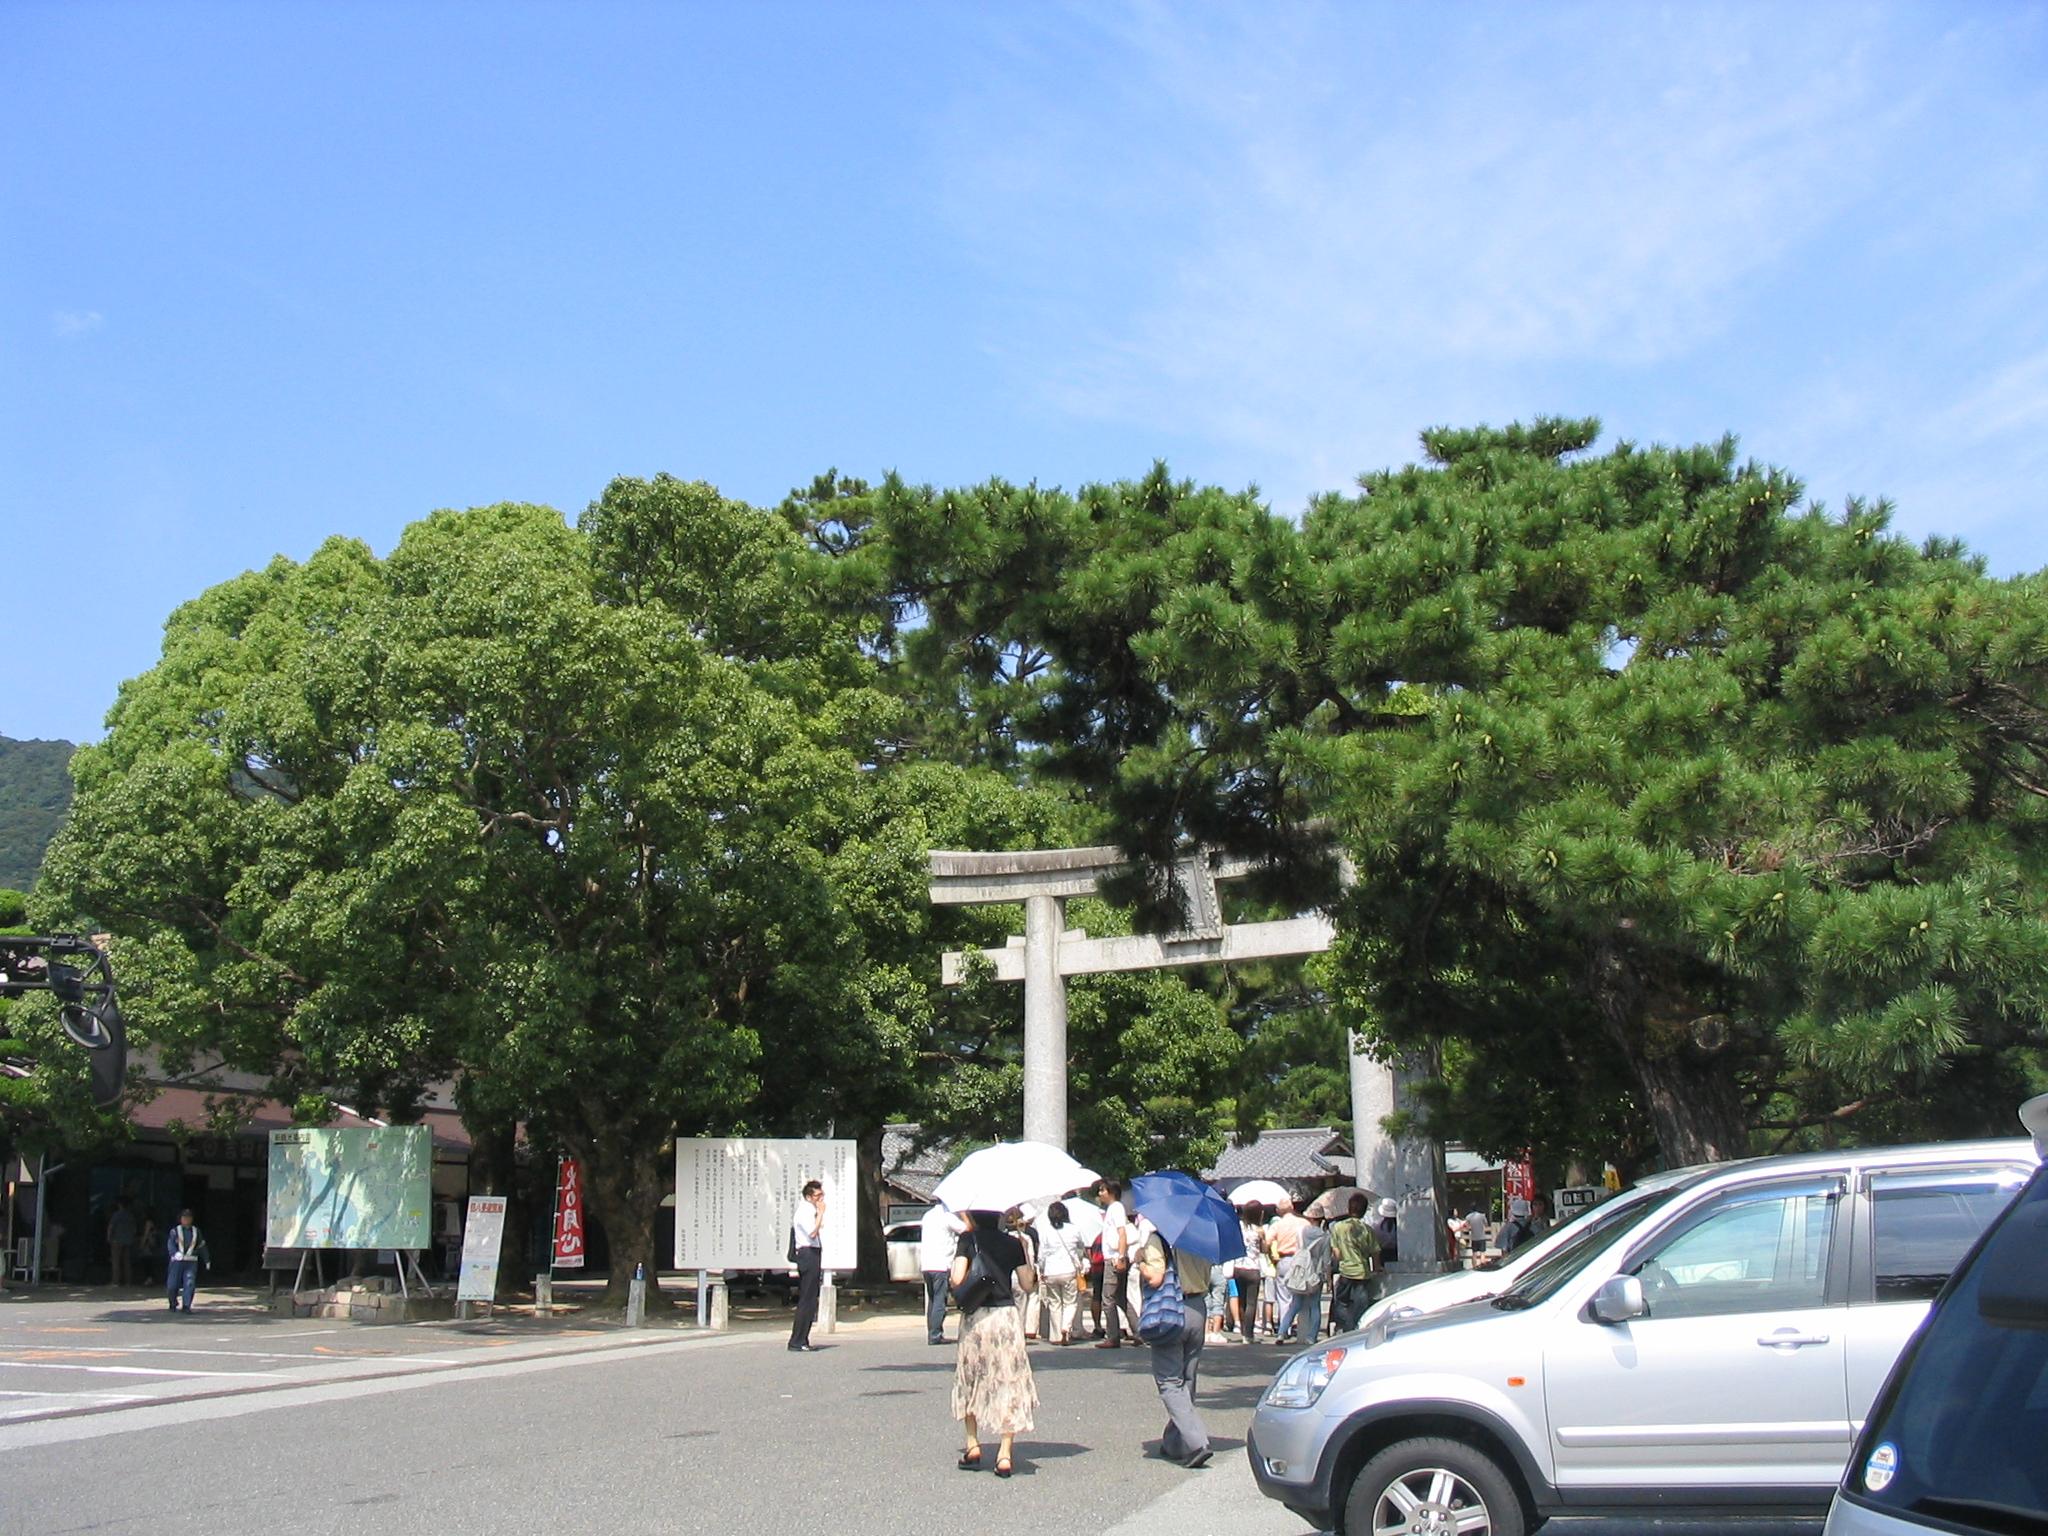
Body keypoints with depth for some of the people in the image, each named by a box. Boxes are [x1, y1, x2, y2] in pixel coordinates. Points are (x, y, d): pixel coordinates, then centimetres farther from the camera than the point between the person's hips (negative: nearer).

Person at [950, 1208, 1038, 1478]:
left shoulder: (968, 1238, -2)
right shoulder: (1013, 1243, 5)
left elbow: (957, 1279, -13)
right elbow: (1029, 1286, 8)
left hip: (975, 1317, -1)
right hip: (1006, 1316, 1)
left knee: (969, 1381, 18)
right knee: (1009, 1382, 4)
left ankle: (972, 1445, 17)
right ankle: (1005, 1455, -2)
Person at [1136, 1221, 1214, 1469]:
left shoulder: (1156, 1238, -12)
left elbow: (1155, 1277, -21)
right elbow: (1207, 1277, 13)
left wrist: (1140, 1261, -5)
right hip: (1198, 1309, 6)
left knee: (1170, 1383, -1)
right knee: (1186, 1381, 16)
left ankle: (1196, 1442, -15)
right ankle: (1174, 1443, 26)